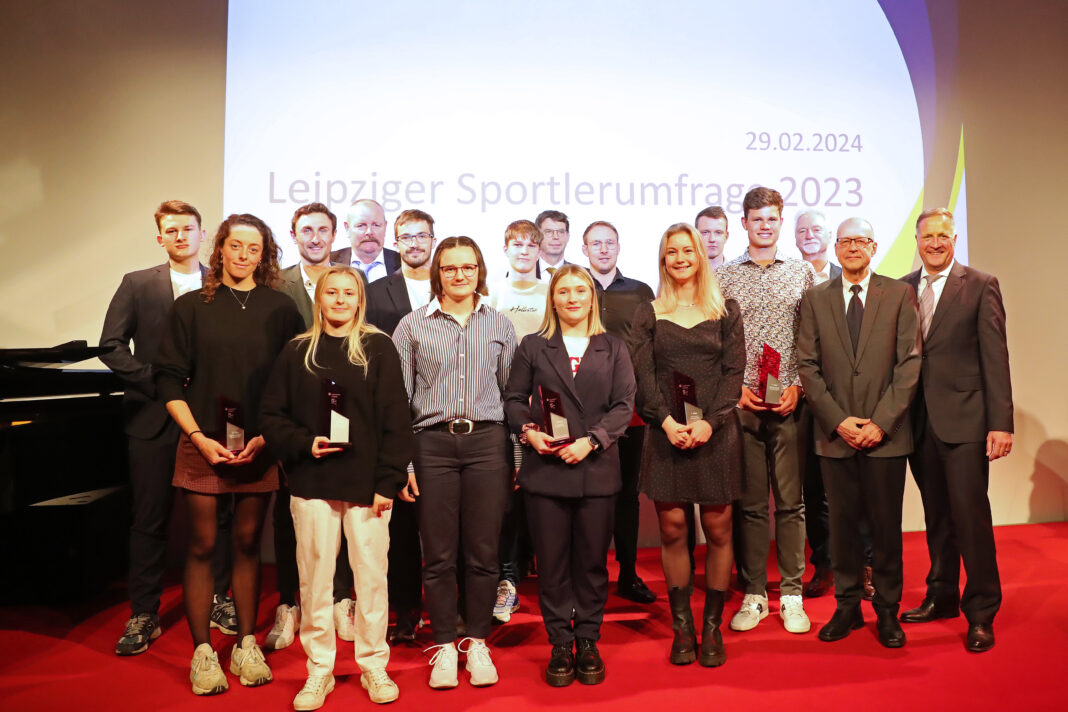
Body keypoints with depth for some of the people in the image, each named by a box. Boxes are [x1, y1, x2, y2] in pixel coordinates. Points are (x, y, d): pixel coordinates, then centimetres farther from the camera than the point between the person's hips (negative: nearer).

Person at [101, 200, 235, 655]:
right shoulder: (137, 285, 5)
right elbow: (111, 346, -1)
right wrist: (159, 381, -10)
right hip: (155, 417, 0)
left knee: (217, 514, 7)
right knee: (150, 519, 5)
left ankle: (217, 600, 23)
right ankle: (143, 615, 17)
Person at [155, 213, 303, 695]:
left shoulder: (281, 309, 4)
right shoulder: (192, 307, 4)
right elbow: (169, 379, 2)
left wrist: (266, 436, -7)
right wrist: (199, 436, -8)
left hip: (259, 447, 1)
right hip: (204, 444, -1)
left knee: (248, 543, 9)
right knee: (202, 544, 3)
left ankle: (246, 645, 21)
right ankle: (202, 651, 14)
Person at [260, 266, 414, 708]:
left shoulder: (378, 348, 2)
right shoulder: (297, 352, 8)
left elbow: (395, 419, -2)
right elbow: (272, 414, 8)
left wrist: (388, 481, -7)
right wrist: (303, 443, -10)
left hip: (367, 483, -1)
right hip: (312, 483, 2)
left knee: (372, 577, 4)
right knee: (315, 579, 6)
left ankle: (374, 666, 20)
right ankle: (319, 670, 20)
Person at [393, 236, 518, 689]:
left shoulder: (499, 326, 10)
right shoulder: (413, 326, 6)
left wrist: (516, 456, 6)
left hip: (487, 441, 1)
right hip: (433, 443, -1)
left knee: (483, 550, 5)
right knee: (439, 553, 4)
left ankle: (478, 643, 20)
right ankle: (445, 646, 18)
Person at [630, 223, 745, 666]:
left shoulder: (725, 311, 9)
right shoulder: (648, 314, 9)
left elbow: (734, 370, 1)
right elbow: (643, 375, 1)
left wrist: (709, 421, -12)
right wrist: (667, 420, -13)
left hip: (716, 431, 0)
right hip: (667, 432, 0)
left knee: (718, 530, 2)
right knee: (672, 530, 1)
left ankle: (712, 627, 15)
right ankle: (682, 628, 14)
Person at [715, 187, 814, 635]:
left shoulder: (801, 273, 9)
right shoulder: (723, 277, 7)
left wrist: (797, 385, -5)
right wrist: (735, 387, -5)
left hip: (790, 404, 0)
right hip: (741, 402, 0)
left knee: (790, 500, 4)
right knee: (749, 502, 6)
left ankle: (792, 594, 16)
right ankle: (753, 594, 17)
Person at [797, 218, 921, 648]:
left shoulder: (900, 295, 4)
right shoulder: (815, 299, 7)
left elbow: (910, 363, -2)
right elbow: (807, 366, 2)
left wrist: (880, 422, -10)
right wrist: (839, 420, -8)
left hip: (886, 432, -1)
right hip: (834, 433, 1)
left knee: (886, 523, 7)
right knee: (843, 521, 8)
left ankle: (887, 610, 21)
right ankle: (847, 606, 21)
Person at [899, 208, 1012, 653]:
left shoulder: (981, 286, -1)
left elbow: (995, 358, -5)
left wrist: (1001, 423, -11)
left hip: (964, 420, -4)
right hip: (920, 421, 4)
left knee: (970, 514, -4)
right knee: (937, 515, 14)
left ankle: (981, 613, 10)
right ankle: (941, 597, 28)